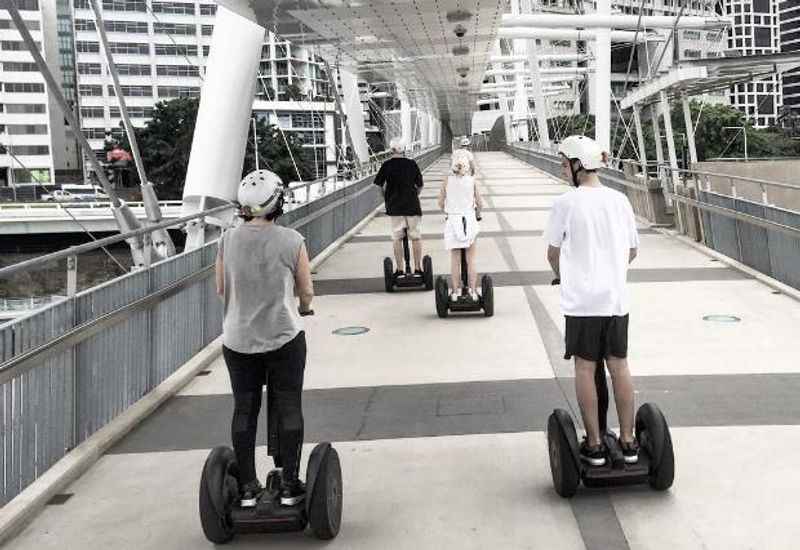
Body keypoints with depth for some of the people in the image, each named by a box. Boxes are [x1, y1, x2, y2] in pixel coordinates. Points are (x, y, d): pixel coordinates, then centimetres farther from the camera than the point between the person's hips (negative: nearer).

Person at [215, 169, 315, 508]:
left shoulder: (228, 240, -4)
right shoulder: (291, 241, -10)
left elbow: (220, 289, 5)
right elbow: (307, 292, -3)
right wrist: (303, 308, 19)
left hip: (238, 339, 2)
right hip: (284, 337, -2)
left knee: (244, 410, 12)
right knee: (288, 409, 9)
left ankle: (247, 487, 17)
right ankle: (289, 486, 13)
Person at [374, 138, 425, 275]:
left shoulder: (387, 165, -3)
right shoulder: (412, 164, -1)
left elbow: (379, 185, 2)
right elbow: (420, 186, 4)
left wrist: (386, 197, 18)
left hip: (394, 206, 0)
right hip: (412, 205, 0)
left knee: (396, 238, 6)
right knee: (416, 237, 8)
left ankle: (399, 269, 6)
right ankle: (418, 268, 10)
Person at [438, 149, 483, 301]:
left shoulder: (447, 181, -5)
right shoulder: (472, 181, -6)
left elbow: (441, 203, 1)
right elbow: (480, 203, -3)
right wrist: (477, 213, 18)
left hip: (452, 221, 1)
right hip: (469, 220, -1)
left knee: (455, 260, 9)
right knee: (471, 260, 8)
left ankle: (456, 291, 12)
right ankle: (473, 291, 10)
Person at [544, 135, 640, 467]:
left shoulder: (566, 203, -10)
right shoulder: (620, 200, 4)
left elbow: (553, 254, -1)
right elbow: (632, 251, 13)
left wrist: (563, 276, 19)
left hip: (581, 299, -4)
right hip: (616, 297, 4)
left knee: (585, 368, 5)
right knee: (619, 366, 10)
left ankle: (594, 445, 10)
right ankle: (628, 442, 16)